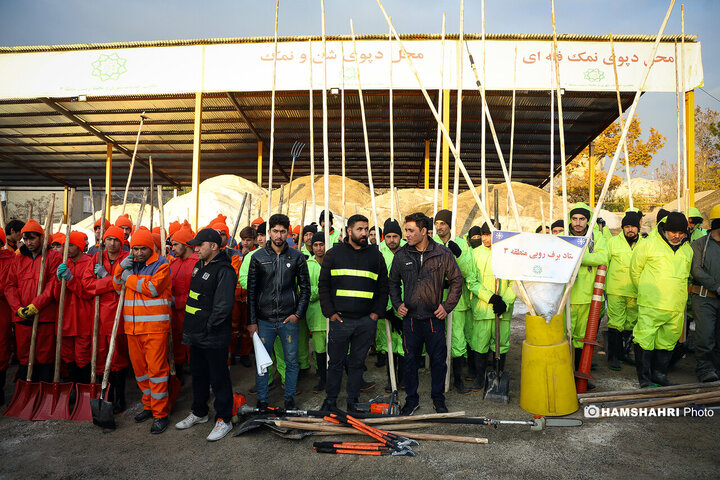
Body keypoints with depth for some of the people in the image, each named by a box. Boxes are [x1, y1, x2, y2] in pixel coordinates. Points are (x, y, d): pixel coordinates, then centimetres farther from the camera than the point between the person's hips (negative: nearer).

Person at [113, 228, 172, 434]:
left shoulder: (161, 264, -5)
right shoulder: (131, 264, 17)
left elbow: (153, 288, -17)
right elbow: (118, 285, 12)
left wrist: (130, 278, -8)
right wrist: (121, 267, -3)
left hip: (155, 327, -7)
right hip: (132, 327, 7)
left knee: (156, 368, -6)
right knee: (139, 368, 14)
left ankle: (160, 413, 3)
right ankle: (149, 404, 30)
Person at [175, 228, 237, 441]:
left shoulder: (224, 270, -19)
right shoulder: (199, 265, 11)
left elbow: (223, 306, -24)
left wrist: (207, 327, -18)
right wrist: (190, 327, 15)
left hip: (214, 338, -9)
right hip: (196, 335, 9)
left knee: (219, 378, 4)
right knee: (198, 375, 22)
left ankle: (224, 419, 18)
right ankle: (199, 413, 39)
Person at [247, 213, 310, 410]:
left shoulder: (297, 257, 2)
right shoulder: (258, 257, 2)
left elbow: (305, 288, 6)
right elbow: (251, 291, 3)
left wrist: (298, 313, -4)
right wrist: (252, 320, 0)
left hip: (289, 319, 0)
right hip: (264, 320, 0)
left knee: (291, 361, 9)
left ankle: (290, 398, 26)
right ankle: (262, 401, 23)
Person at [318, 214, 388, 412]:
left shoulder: (375, 255, 10)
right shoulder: (334, 253, 5)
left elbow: (383, 287, 12)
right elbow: (323, 285, 5)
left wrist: (377, 312, 2)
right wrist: (330, 312, -3)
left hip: (367, 321, 1)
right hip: (340, 319, -1)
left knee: (358, 363, 11)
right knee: (336, 362, 8)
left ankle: (353, 402, 24)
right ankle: (330, 400, 24)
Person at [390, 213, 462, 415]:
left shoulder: (443, 253, -5)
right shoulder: (401, 254, 1)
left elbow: (456, 281, 4)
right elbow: (393, 282, 14)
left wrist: (447, 306, -1)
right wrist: (397, 304, 4)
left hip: (434, 317, -1)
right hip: (410, 317, 2)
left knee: (438, 360, 8)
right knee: (410, 359, 10)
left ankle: (438, 398, 28)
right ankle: (411, 399, 26)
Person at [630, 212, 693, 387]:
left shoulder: (687, 250, 13)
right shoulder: (648, 244, -4)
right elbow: (635, 270, 4)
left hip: (677, 307, 5)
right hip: (651, 305, -5)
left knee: (667, 341, 12)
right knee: (645, 340, -7)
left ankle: (659, 374, 26)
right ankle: (644, 377, 3)